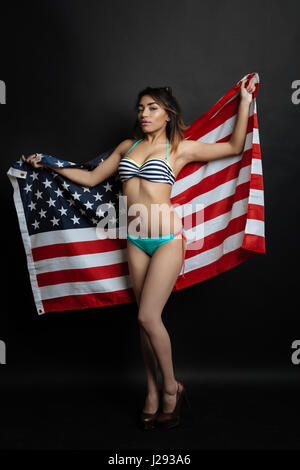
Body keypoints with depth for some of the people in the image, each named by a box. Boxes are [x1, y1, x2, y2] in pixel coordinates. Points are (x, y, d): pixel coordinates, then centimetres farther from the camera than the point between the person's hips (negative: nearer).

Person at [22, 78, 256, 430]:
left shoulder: (180, 148, 3)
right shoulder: (127, 146, 14)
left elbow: (235, 147, 8)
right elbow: (90, 178, 20)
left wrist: (244, 103, 8)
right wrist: (49, 164, 20)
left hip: (167, 238, -4)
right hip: (135, 241, 4)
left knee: (148, 316, -10)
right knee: (146, 319, 8)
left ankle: (172, 387, 13)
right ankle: (153, 393, 23)